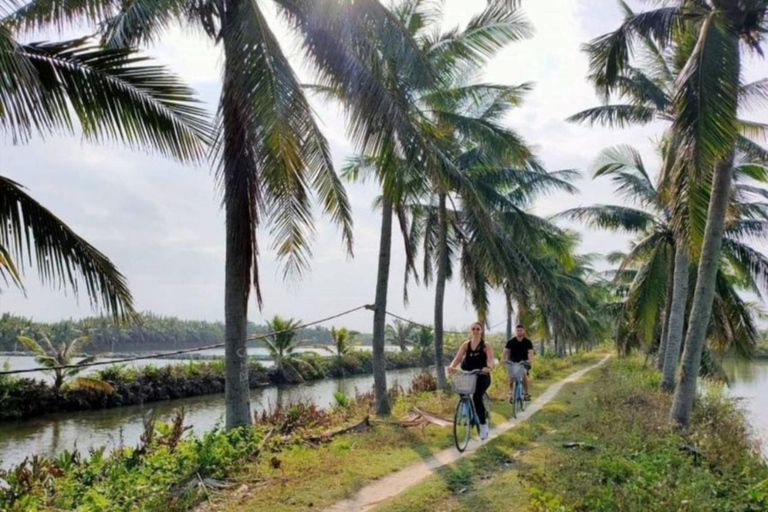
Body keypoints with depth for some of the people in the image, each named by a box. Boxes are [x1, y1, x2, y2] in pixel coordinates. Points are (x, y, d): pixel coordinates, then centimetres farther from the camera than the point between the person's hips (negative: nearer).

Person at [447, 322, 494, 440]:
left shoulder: (486, 346, -3)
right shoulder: (466, 345, 4)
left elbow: (491, 359, -19)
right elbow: (458, 358, -9)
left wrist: (488, 367, -43)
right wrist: (452, 366, -31)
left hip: (482, 376, -4)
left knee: (476, 397, -25)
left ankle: (483, 425, -10)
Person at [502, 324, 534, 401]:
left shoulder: (527, 342, -7)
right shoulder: (511, 341, -6)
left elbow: (530, 352, -19)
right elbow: (505, 351, -13)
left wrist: (530, 360, -40)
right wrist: (503, 359, -33)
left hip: (524, 363, -1)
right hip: (512, 363, 1)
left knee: (524, 375, -28)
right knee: (511, 378, -18)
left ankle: (527, 393, -13)